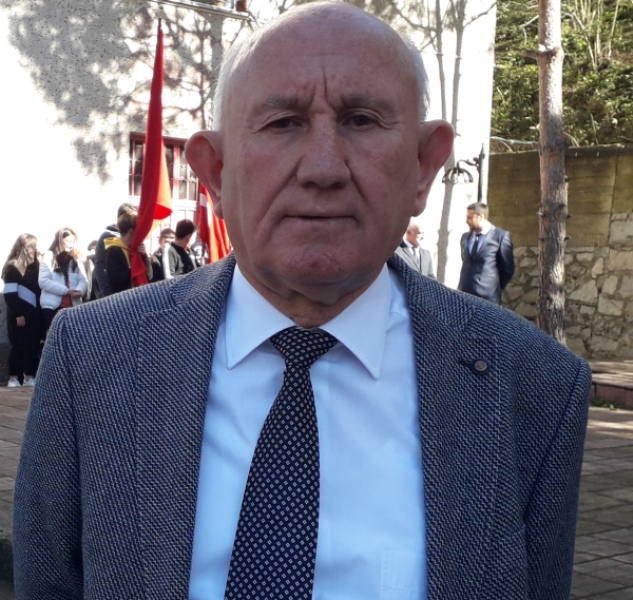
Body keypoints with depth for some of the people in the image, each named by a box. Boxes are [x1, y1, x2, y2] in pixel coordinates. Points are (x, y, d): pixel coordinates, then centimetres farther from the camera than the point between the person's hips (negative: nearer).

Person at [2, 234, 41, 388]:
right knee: (19, 345, -3)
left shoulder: (34, 266, 12)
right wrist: (17, 314, -18)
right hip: (19, 314, -6)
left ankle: (29, 377, 11)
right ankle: (13, 378, 2)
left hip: (33, 313, 6)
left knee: (34, 345, 4)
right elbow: (9, 294, -13)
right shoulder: (13, 267, -8)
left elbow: (39, 288, 9)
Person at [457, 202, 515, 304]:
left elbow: (507, 269, 1)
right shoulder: (465, 237, 15)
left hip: (487, 297, -5)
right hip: (464, 294, 5)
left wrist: (496, 289, 5)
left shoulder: (501, 236, -3)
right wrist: (461, 288, 15)